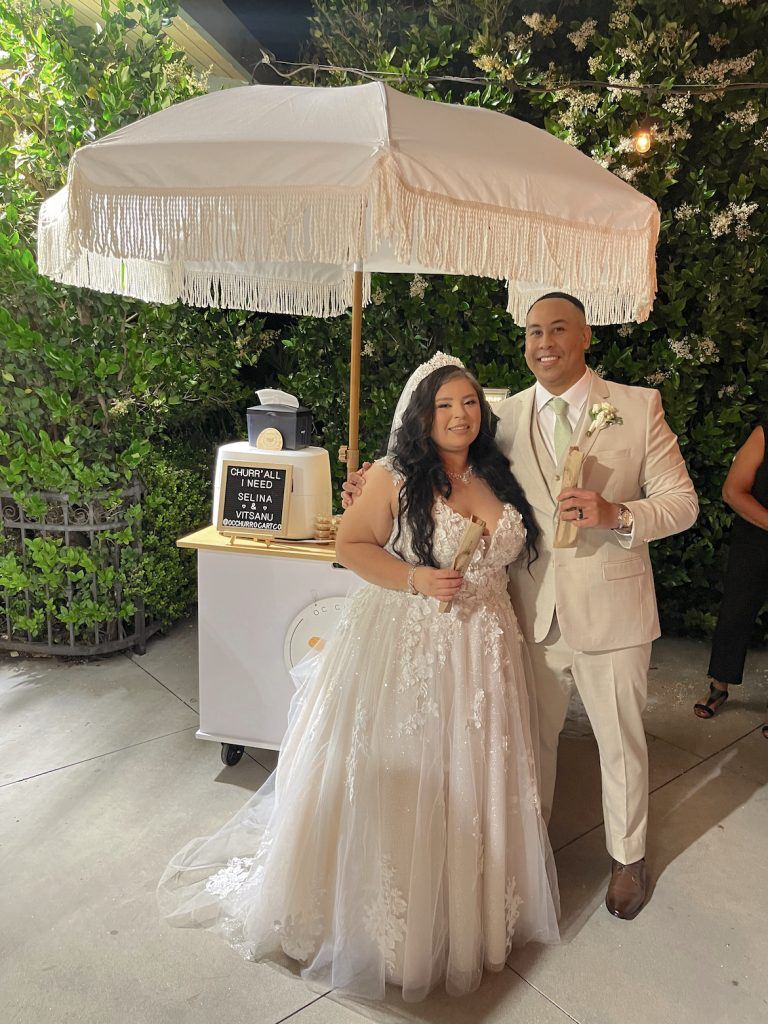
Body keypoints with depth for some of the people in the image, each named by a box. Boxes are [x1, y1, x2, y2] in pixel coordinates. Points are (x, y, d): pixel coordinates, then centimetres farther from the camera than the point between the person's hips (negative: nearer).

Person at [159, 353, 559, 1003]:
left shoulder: (497, 479, 6)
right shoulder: (396, 476, -9)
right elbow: (351, 545, -7)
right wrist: (416, 578, -18)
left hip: (482, 650, 5)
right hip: (404, 646, -5)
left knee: (469, 783, 16)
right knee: (394, 782, 6)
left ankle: (465, 911, 40)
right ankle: (383, 915, 31)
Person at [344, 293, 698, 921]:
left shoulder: (639, 407, -5)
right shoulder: (506, 417, 2)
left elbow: (682, 502, -5)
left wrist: (617, 515, -24)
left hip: (611, 608, -2)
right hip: (534, 608, 2)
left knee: (621, 740, 16)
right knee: (532, 736, 19)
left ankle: (628, 856, 43)